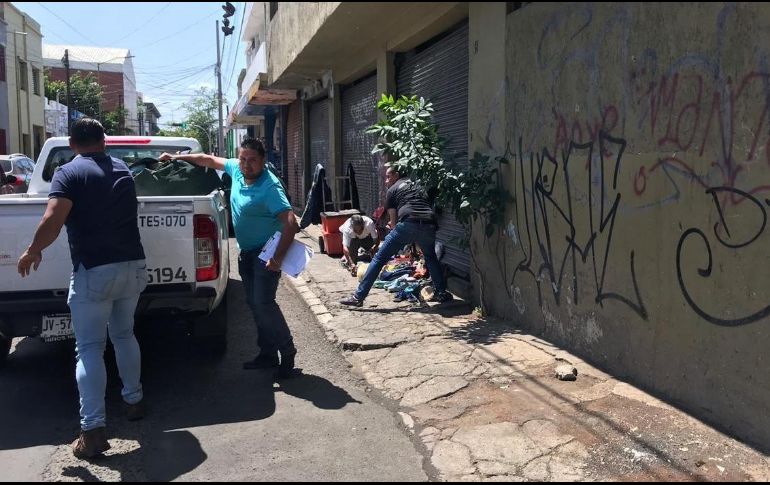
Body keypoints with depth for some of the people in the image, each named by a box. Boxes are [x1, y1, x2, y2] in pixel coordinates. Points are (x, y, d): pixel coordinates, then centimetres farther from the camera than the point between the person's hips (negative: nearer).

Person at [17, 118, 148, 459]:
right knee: (124, 335, 22)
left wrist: (32, 252, -3)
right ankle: (134, 400, 31)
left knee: (90, 349, -1)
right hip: (133, 266, 6)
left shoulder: (69, 173, -6)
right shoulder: (122, 169, 13)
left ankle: (93, 428, -4)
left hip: (94, 272, -6)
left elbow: (53, 221, -19)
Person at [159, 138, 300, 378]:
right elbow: (209, 160, 19)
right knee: (254, 303, 10)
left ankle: (287, 352, -1)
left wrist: (278, 258, -32)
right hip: (246, 252, 9)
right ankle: (268, 354, 20)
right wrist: (176, 158, 19)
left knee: (263, 302, -15)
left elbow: (291, 223, -30)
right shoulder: (236, 169, 1)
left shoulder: (270, 187, -23)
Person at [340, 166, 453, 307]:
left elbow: (393, 221, 14)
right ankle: (441, 293, 25)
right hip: (429, 225, 5)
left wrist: (394, 226, 36)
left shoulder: (392, 190, 19)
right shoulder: (418, 186, 32)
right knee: (430, 257, 32)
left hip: (408, 225, -4)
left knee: (379, 258, 3)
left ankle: (358, 297, 1)